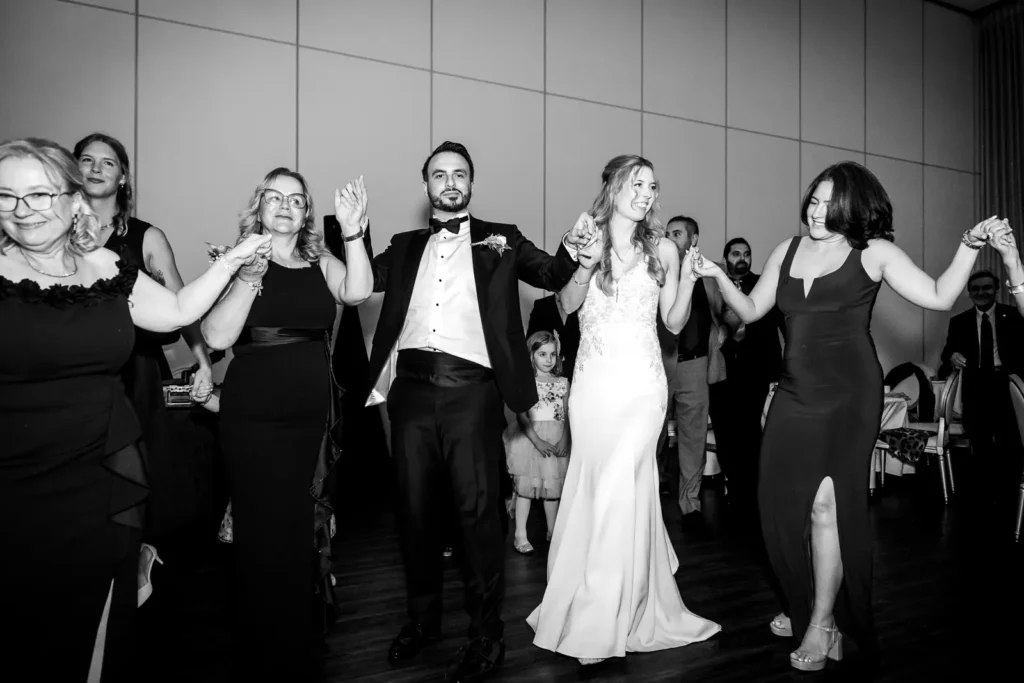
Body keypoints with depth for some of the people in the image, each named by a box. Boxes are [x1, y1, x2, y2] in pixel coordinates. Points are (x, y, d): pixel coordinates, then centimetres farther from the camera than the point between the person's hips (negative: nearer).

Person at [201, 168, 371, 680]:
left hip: (314, 414, 3)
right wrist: (250, 274, -21)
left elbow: (357, 292, -12)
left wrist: (352, 233, -23)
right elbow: (216, 337, -13)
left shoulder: (322, 263, 8)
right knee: (265, 539, 3)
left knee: (305, 533, 13)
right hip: (254, 417, -3)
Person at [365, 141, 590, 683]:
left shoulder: (500, 240, 11)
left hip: (471, 390, -3)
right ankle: (422, 617, 31)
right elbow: (364, 281, 7)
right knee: (416, 507, 12)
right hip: (412, 388, 3)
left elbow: (550, 276, 3)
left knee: (477, 507, -1)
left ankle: (486, 633, 14)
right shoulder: (405, 246, 17)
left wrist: (570, 251, -18)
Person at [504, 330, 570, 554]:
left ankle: (552, 532, 23)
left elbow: (568, 415, 5)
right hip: (530, 438, -3)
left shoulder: (562, 382, 8)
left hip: (556, 441, 3)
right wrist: (537, 440, -18)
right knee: (526, 485, -3)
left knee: (553, 486, 9)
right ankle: (520, 536, 3)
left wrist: (564, 440, -9)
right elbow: (521, 416, -9)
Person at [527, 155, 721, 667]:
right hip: (592, 381, 1)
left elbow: (674, 323, 9)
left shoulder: (662, 249, 5)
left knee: (618, 489, -7)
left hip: (641, 383, -1)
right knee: (594, 487, 6)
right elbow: (567, 305, -6)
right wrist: (585, 264, -21)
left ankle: (600, 623, 7)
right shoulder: (587, 238, 5)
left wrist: (688, 280, -6)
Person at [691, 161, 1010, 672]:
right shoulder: (787, 251, 12)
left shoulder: (873, 252, 0)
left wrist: (970, 245, -14)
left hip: (848, 394, -4)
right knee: (782, 501, 5)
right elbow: (750, 310, 14)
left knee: (826, 504, -6)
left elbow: (938, 297, -4)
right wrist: (718, 277, 0)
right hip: (794, 394, 5)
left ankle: (824, 624, 10)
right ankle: (805, 606, 26)